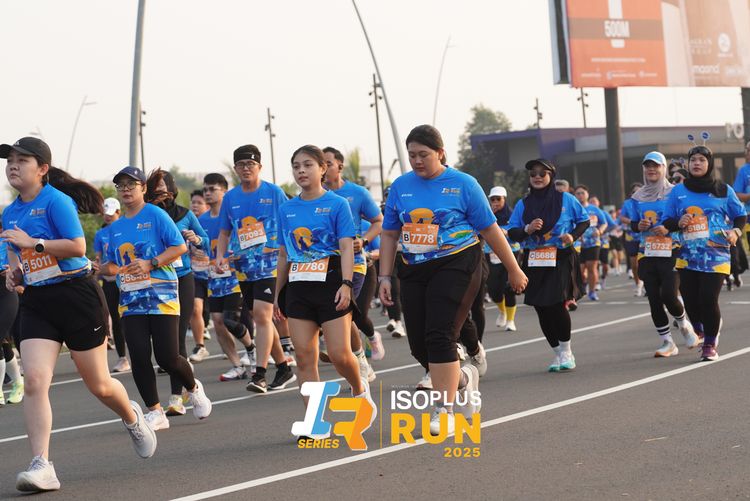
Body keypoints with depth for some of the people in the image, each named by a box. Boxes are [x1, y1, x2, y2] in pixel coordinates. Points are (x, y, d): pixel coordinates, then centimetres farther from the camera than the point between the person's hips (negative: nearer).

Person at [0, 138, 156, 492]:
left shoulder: (56, 201, -11)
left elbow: (77, 247, -20)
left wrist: (32, 242, -23)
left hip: (76, 296, -6)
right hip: (36, 303, 6)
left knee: (98, 385, 6)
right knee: (34, 380, -15)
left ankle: (132, 417, 41)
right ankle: (41, 466, -17)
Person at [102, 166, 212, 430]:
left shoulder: (156, 215, -3)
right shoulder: (116, 227, 14)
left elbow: (180, 247, -8)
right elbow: (113, 264, 22)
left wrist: (150, 264, -17)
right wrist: (106, 268, 0)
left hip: (162, 296, -5)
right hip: (131, 300, 5)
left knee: (167, 356, -8)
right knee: (139, 358, -4)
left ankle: (193, 388, 23)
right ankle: (155, 412, 7)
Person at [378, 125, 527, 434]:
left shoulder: (462, 184, -3)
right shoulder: (400, 187, 7)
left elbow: (489, 229, 1)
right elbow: (389, 234, 13)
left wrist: (514, 270, 5)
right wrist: (385, 276, 7)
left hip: (455, 266, -5)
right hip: (415, 270, 5)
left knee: (440, 336, -16)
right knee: (419, 345, 1)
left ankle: (444, 411, -8)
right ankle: (463, 378, 31)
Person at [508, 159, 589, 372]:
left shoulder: (565, 199, 2)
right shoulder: (522, 205, 9)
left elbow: (584, 220, 9)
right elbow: (511, 232, 8)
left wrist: (573, 235, -9)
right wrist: (527, 229, -12)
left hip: (561, 259, -3)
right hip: (534, 262, 4)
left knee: (557, 304, -16)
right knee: (541, 308, 3)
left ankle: (566, 350, 3)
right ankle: (557, 353, 18)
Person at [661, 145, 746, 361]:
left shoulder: (723, 190, 5)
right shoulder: (678, 191, 8)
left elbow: (741, 215, 11)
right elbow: (666, 222, 11)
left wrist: (735, 231, -9)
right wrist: (678, 223, -11)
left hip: (716, 256, -2)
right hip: (688, 257, 2)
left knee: (708, 300, -12)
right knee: (691, 302, 1)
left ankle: (710, 344, 4)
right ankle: (711, 328, 31)